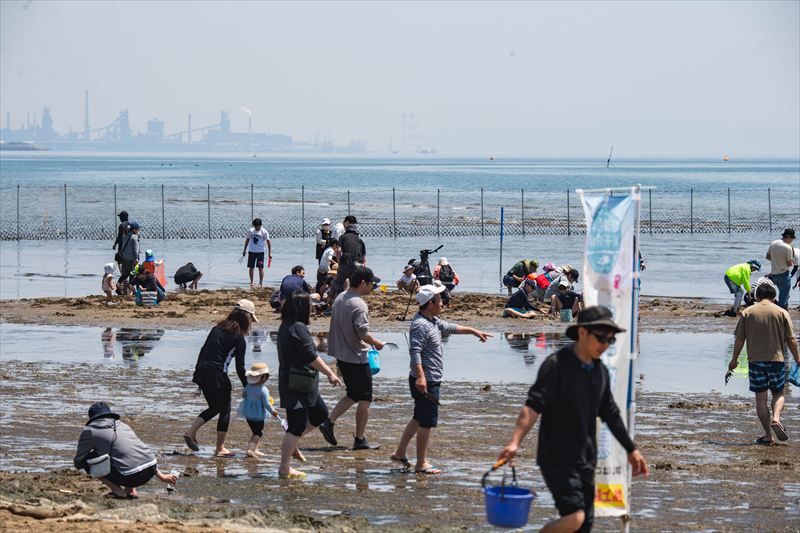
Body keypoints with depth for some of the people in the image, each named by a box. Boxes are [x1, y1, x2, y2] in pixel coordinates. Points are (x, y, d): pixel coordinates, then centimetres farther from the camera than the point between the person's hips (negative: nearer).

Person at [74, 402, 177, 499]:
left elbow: (78, 462, 15)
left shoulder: (89, 430, 8)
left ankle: (117, 491, 1)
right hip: (149, 471, 6)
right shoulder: (122, 425, 25)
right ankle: (131, 490, 18)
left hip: (130, 476, -6)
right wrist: (160, 475, 37)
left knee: (87, 460, 10)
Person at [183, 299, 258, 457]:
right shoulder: (239, 339, -6)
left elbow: (203, 350, 15)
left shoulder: (217, 328, 13)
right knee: (225, 410, 8)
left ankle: (191, 432, 9)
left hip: (202, 372, 7)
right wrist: (248, 387, 4)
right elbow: (240, 368, -6)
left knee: (214, 407, 22)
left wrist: (197, 374, 21)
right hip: (217, 375, -7)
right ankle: (220, 448, 11)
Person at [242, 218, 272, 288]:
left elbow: (268, 242, -4)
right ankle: (251, 282, 14)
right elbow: (247, 240, 12)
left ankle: (261, 283, 2)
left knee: (260, 268, -5)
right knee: (251, 267, 4)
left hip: (260, 252, -2)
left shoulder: (264, 232, -8)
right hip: (251, 251, 2)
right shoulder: (250, 231, -1)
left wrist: (269, 253, -7)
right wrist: (244, 250, 16)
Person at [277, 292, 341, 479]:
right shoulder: (298, 328, -18)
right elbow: (311, 357, -20)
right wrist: (330, 373, -14)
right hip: (298, 385, -10)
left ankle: (290, 442, 20)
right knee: (296, 426, -4)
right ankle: (285, 469, 0)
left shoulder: (286, 327, 12)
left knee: (320, 413, 18)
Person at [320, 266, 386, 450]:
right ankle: (360, 440, 6)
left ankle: (329, 422, 8)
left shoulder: (340, 298, 7)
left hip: (342, 356, 9)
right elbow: (363, 333, -26)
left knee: (353, 395, 19)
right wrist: (378, 344, -7)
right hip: (357, 358, -9)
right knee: (365, 399, 2)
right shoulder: (359, 305, -21)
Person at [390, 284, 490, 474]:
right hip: (425, 382, -11)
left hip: (431, 380, 11)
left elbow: (450, 328, 32)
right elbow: (415, 352, -28)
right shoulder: (420, 325, -19)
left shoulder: (433, 321, 14)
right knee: (427, 421, -3)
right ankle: (421, 463, 4)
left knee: (419, 418, 20)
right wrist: (420, 376, -36)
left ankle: (400, 452, 27)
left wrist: (473, 331, 38)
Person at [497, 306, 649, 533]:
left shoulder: (600, 371, 11)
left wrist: (631, 449, 28)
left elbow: (610, 414, 24)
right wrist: (514, 442, -33)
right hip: (558, 460, -8)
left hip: (585, 461, 8)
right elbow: (533, 406, -20)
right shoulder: (556, 365, -11)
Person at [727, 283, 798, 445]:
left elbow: (739, 339, 2)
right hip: (776, 359, 0)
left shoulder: (747, 313, 3)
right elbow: (790, 339, 1)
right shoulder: (782, 313, 1)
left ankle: (768, 435, 4)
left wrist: (734, 360, 12)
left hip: (755, 360, 0)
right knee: (778, 393, 14)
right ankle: (776, 418, -14)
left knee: (760, 397, 5)